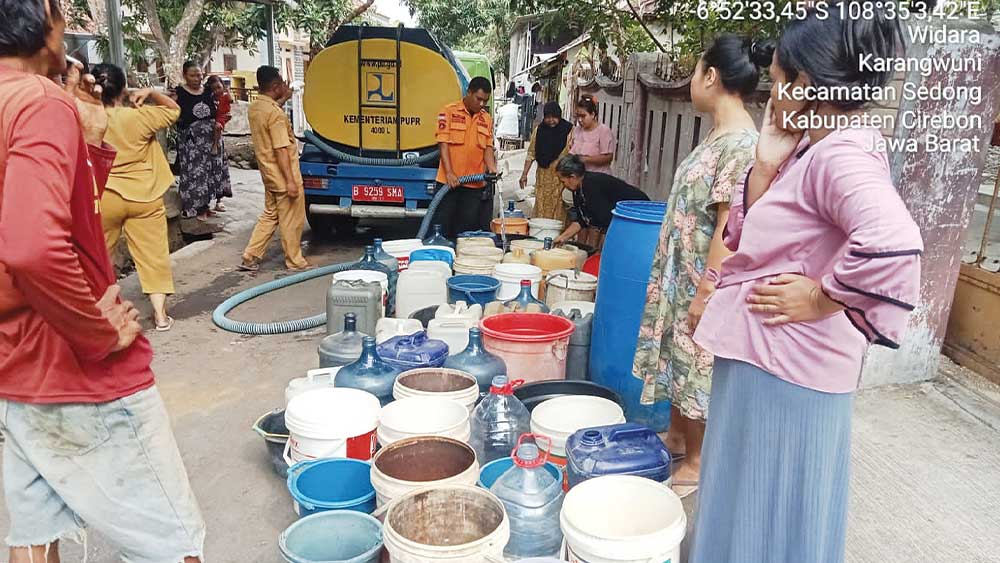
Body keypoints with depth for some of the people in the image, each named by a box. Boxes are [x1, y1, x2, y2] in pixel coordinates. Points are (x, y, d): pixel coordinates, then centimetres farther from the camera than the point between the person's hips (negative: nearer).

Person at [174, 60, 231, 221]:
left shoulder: (208, 91, 8)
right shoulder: (179, 93, -5)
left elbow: (215, 113, 18)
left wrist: (218, 123, 1)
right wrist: (174, 102, -23)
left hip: (210, 138, 5)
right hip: (190, 140, -5)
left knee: (211, 170, 8)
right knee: (194, 172, -5)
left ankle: (205, 204, 20)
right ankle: (196, 208, 4)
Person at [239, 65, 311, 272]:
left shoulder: (254, 107, 6)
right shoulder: (276, 114, -21)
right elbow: (281, 150, -24)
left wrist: (282, 99, 21)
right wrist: (291, 181, -23)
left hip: (269, 175, 9)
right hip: (283, 176, -9)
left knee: (270, 215, 19)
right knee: (291, 220, 4)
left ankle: (250, 257, 17)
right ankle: (295, 262, 17)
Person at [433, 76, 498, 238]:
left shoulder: (487, 119, 12)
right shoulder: (449, 111, -1)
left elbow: (488, 147, 10)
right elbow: (443, 144, -6)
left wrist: (491, 168, -10)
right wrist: (449, 173, -15)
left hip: (476, 184, 4)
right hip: (449, 182, -4)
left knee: (469, 228, 6)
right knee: (443, 226, 2)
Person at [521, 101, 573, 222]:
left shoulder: (569, 130, -4)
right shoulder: (539, 130, 8)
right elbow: (531, 153, 11)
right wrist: (524, 174, 8)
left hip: (561, 175, -3)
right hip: (543, 174, 4)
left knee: (558, 209, -4)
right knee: (541, 207, 4)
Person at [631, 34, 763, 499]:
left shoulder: (742, 143, -21)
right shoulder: (718, 136, 8)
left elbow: (730, 227, -23)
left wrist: (705, 293, -20)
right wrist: (684, 285, 18)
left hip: (703, 282, -9)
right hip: (681, 276, 9)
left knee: (698, 370, 5)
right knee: (677, 362, 20)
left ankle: (696, 463, 21)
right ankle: (676, 436, 39)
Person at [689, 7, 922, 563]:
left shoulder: (842, 153, -21)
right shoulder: (812, 150, 8)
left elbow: (894, 242, -39)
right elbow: (744, 237, 11)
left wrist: (823, 297, -24)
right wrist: (767, 165, -2)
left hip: (787, 366, -9)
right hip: (762, 356, 9)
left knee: (769, 518, 10)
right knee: (745, 505, 25)